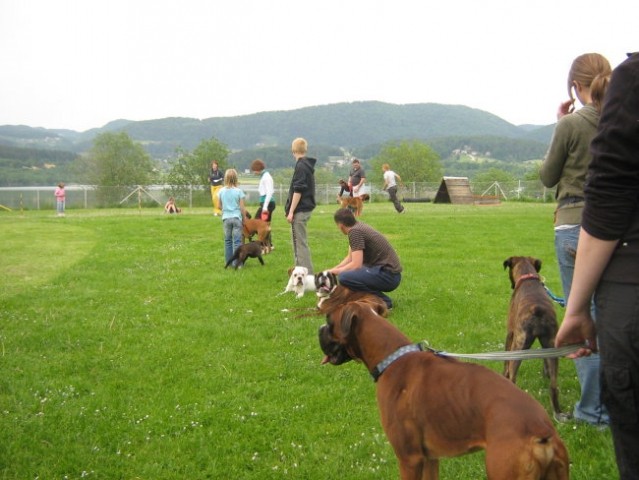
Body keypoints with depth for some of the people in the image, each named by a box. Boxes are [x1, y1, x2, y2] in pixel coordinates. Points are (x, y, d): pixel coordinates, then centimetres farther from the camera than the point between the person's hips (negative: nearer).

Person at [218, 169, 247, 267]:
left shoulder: (221, 191, 0)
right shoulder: (239, 191, -8)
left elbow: (219, 206, 9)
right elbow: (242, 208, -6)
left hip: (226, 218, 3)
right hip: (237, 217, -3)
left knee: (227, 240, 14)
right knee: (237, 241, -1)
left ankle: (228, 261, 18)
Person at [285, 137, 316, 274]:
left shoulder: (301, 166, -14)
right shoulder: (308, 165, 15)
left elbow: (298, 191, -19)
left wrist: (291, 211, -18)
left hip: (300, 210, -10)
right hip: (306, 208, 10)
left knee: (300, 243, -7)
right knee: (299, 241, 18)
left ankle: (307, 274, -7)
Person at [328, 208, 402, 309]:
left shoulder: (355, 231, -16)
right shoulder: (359, 226, 12)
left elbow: (356, 264, -20)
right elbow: (350, 258, 21)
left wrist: (334, 272, -8)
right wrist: (333, 270, 18)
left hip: (388, 275, -10)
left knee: (344, 277, -25)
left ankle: (383, 300, -11)